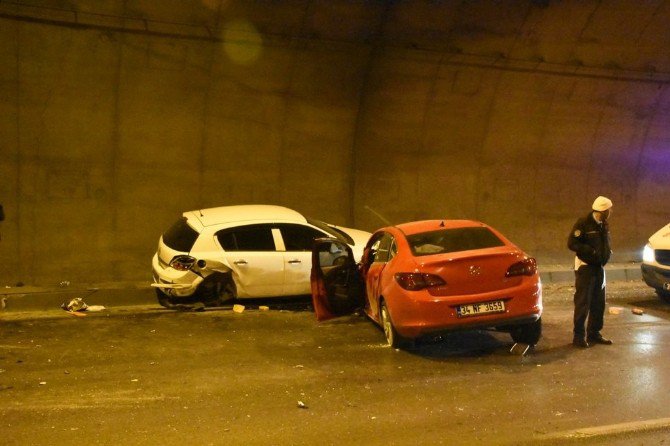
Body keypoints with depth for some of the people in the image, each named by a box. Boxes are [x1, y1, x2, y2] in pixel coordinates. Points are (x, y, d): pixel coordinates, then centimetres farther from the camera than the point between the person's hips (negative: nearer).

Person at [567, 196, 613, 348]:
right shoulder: (583, 223, -14)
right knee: (582, 303, -5)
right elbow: (572, 243, -18)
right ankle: (578, 336, 1)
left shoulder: (604, 225, 11)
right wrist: (592, 251, -21)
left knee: (598, 303, 12)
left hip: (599, 267, 8)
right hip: (585, 267, -8)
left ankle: (594, 333, 24)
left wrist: (607, 253, 3)